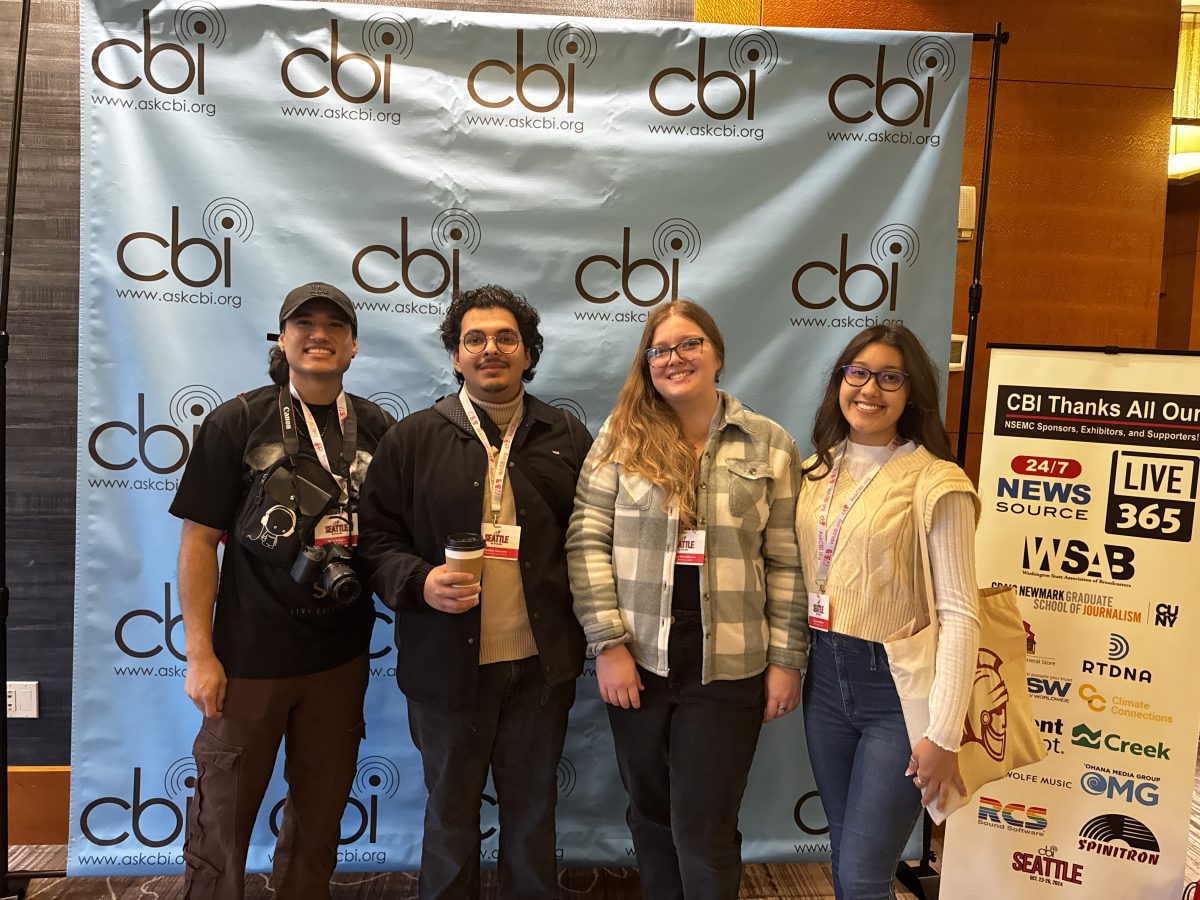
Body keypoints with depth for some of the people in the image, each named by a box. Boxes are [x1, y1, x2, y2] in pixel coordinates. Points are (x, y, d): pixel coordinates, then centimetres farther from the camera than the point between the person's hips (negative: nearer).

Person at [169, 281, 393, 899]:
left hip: (341, 656, 3)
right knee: (222, 815, 10)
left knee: (321, 812, 16)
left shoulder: (377, 429, 2)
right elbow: (199, 540, -6)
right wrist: (200, 655, -9)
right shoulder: (236, 423, -6)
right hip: (250, 657, -2)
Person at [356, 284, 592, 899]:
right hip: (447, 663, -1)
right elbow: (378, 538, 0)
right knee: (450, 814, 17)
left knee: (533, 813, 18)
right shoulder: (411, 439, 0)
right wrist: (420, 582, -19)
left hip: (542, 664, 1)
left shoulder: (568, 439, 4)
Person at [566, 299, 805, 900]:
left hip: (728, 670, -1)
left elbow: (787, 563, 1)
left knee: (704, 832, 7)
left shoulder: (770, 445, 1)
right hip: (636, 662, 2)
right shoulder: (621, 435, 1)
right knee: (650, 812, 18)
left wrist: (786, 660, -2)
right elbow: (587, 541, -3)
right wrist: (608, 643, -9)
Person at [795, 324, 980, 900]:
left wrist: (943, 735, -17)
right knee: (844, 853, 20)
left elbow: (959, 614, -15)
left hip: (899, 685, -6)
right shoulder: (819, 470, 6)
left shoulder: (935, 483, -13)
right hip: (826, 677, 6)